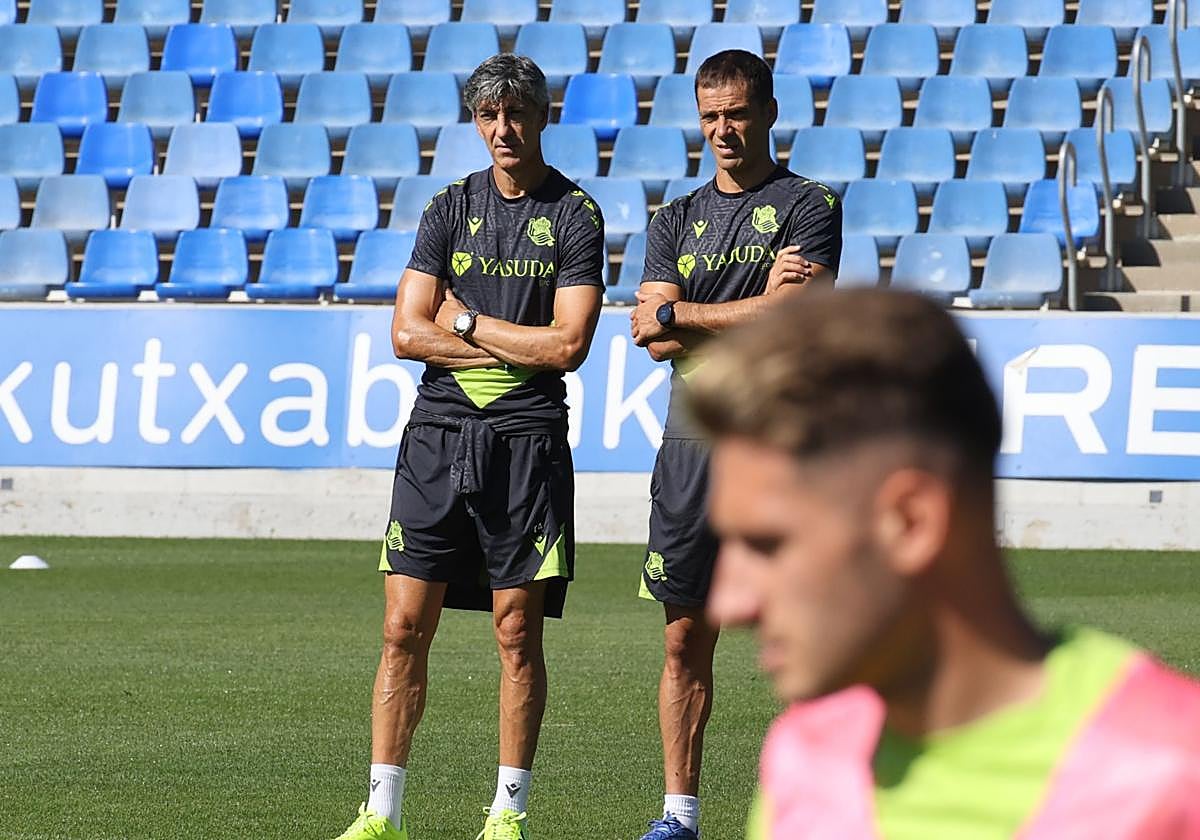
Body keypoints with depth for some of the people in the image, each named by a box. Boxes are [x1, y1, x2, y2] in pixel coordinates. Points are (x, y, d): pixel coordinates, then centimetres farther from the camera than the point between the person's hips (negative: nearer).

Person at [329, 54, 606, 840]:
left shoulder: (575, 214, 0)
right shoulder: (450, 207, 10)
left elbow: (568, 345, -9)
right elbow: (409, 332, 3)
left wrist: (466, 319, -3)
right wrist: (516, 346, -5)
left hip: (526, 439, -3)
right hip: (438, 430, 3)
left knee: (518, 631, -1)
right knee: (405, 626, -1)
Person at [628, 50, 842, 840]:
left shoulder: (808, 206, 1)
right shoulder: (677, 220, 16)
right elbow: (653, 339, 4)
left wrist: (678, 312, -2)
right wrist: (750, 312, -7)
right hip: (693, 441, 4)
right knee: (687, 638, 6)